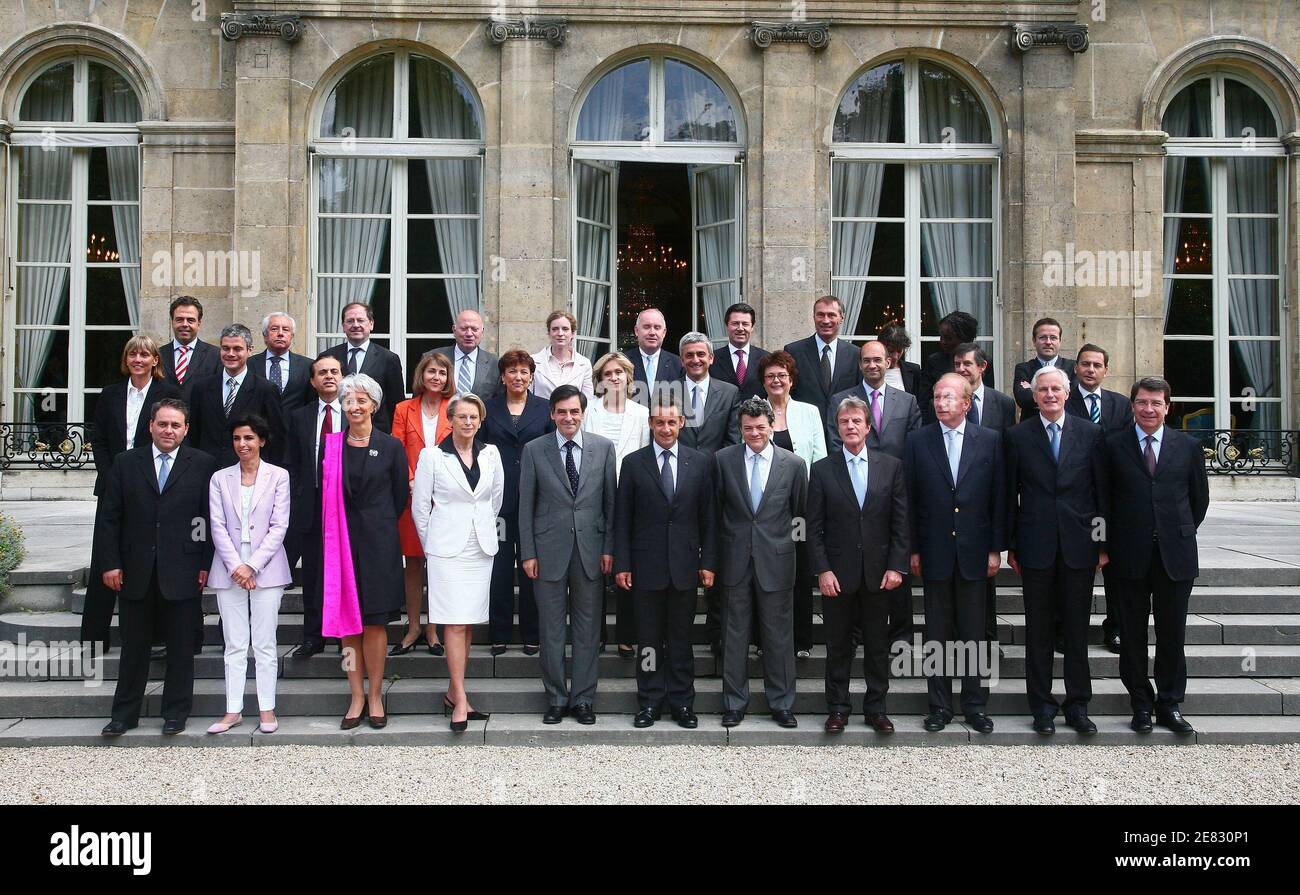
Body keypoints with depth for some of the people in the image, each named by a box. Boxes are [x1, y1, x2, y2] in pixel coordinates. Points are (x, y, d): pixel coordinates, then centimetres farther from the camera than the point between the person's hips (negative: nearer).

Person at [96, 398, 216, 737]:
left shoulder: (202, 465, 1)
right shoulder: (126, 463, 7)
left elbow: (212, 518, 0)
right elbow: (109, 517, 6)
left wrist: (206, 565, -5)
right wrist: (110, 563, -1)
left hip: (182, 572, -2)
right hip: (135, 572, 2)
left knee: (180, 648, 6)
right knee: (133, 646, 10)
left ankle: (176, 714, 18)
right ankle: (124, 714, 22)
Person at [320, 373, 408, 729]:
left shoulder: (390, 446, 0)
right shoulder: (331, 446, 6)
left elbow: (400, 496, 4)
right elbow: (324, 495, 10)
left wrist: (378, 525, 3)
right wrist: (336, 532, 3)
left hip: (378, 541, -2)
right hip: (341, 541, 2)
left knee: (374, 621, 1)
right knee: (347, 620, 4)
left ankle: (375, 696, 11)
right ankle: (357, 697, 13)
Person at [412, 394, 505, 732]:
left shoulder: (491, 454, 5)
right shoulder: (432, 456, -4)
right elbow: (420, 505, 1)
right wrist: (432, 543, 6)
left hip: (482, 548, 4)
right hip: (447, 550, -4)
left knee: (469, 622, 7)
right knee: (455, 623, -8)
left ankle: (453, 693, 18)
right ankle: (460, 699, -6)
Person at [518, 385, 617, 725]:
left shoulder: (603, 448, 3)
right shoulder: (534, 450, 0)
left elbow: (610, 501, 5)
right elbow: (526, 505, 2)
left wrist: (609, 548, 1)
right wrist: (528, 553, -2)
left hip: (591, 550, 1)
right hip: (549, 550, -1)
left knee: (587, 629, 7)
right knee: (551, 630, 6)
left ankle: (582, 698, 18)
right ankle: (556, 699, 19)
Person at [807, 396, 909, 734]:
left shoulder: (891, 466, 4)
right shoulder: (822, 469, 1)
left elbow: (901, 522, 2)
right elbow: (814, 527, -1)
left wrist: (896, 567, -5)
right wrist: (822, 570, -9)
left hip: (879, 573, 1)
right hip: (837, 574, -1)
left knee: (878, 645, 8)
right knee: (838, 646, 7)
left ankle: (876, 708, 19)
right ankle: (837, 708, 18)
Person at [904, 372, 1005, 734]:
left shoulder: (990, 440, 2)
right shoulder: (917, 441, 1)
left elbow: (999, 498, 3)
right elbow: (909, 500, 2)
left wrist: (996, 548, -1)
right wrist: (912, 550, -2)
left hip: (974, 552, 0)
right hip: (934, 552, 0)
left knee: (974, 633, 6)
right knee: (937, 634, 7)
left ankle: (975, 705, 18)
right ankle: (939, 706, 17)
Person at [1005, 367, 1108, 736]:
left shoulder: (1090, 433, 5)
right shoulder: (1017, 436, 3)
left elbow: (1102, 491, 5)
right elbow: (1010, 495, 3)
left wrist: (1103, 543, 2)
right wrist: (1010, 546, 1)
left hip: (1079, 544, 1)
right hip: (1036, 547, -1)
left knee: (1077, 628, 7)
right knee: (1039, 629, 6)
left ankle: (1078, 704, 18)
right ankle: (1042, 705, 15)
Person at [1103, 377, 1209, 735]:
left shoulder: (1188, 446, 6)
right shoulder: (1114, 446, 2)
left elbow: (1200, 497, 13)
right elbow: (1105, 497, 6)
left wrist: (1181, 532, 13)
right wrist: (1115, 541, 5)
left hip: (1175, 555, 1)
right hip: (1130, 556, -1)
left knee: (1172, 634, 6)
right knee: (1132, 634, 5)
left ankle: (1170, 705, 17)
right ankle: (1141, 704, 16)